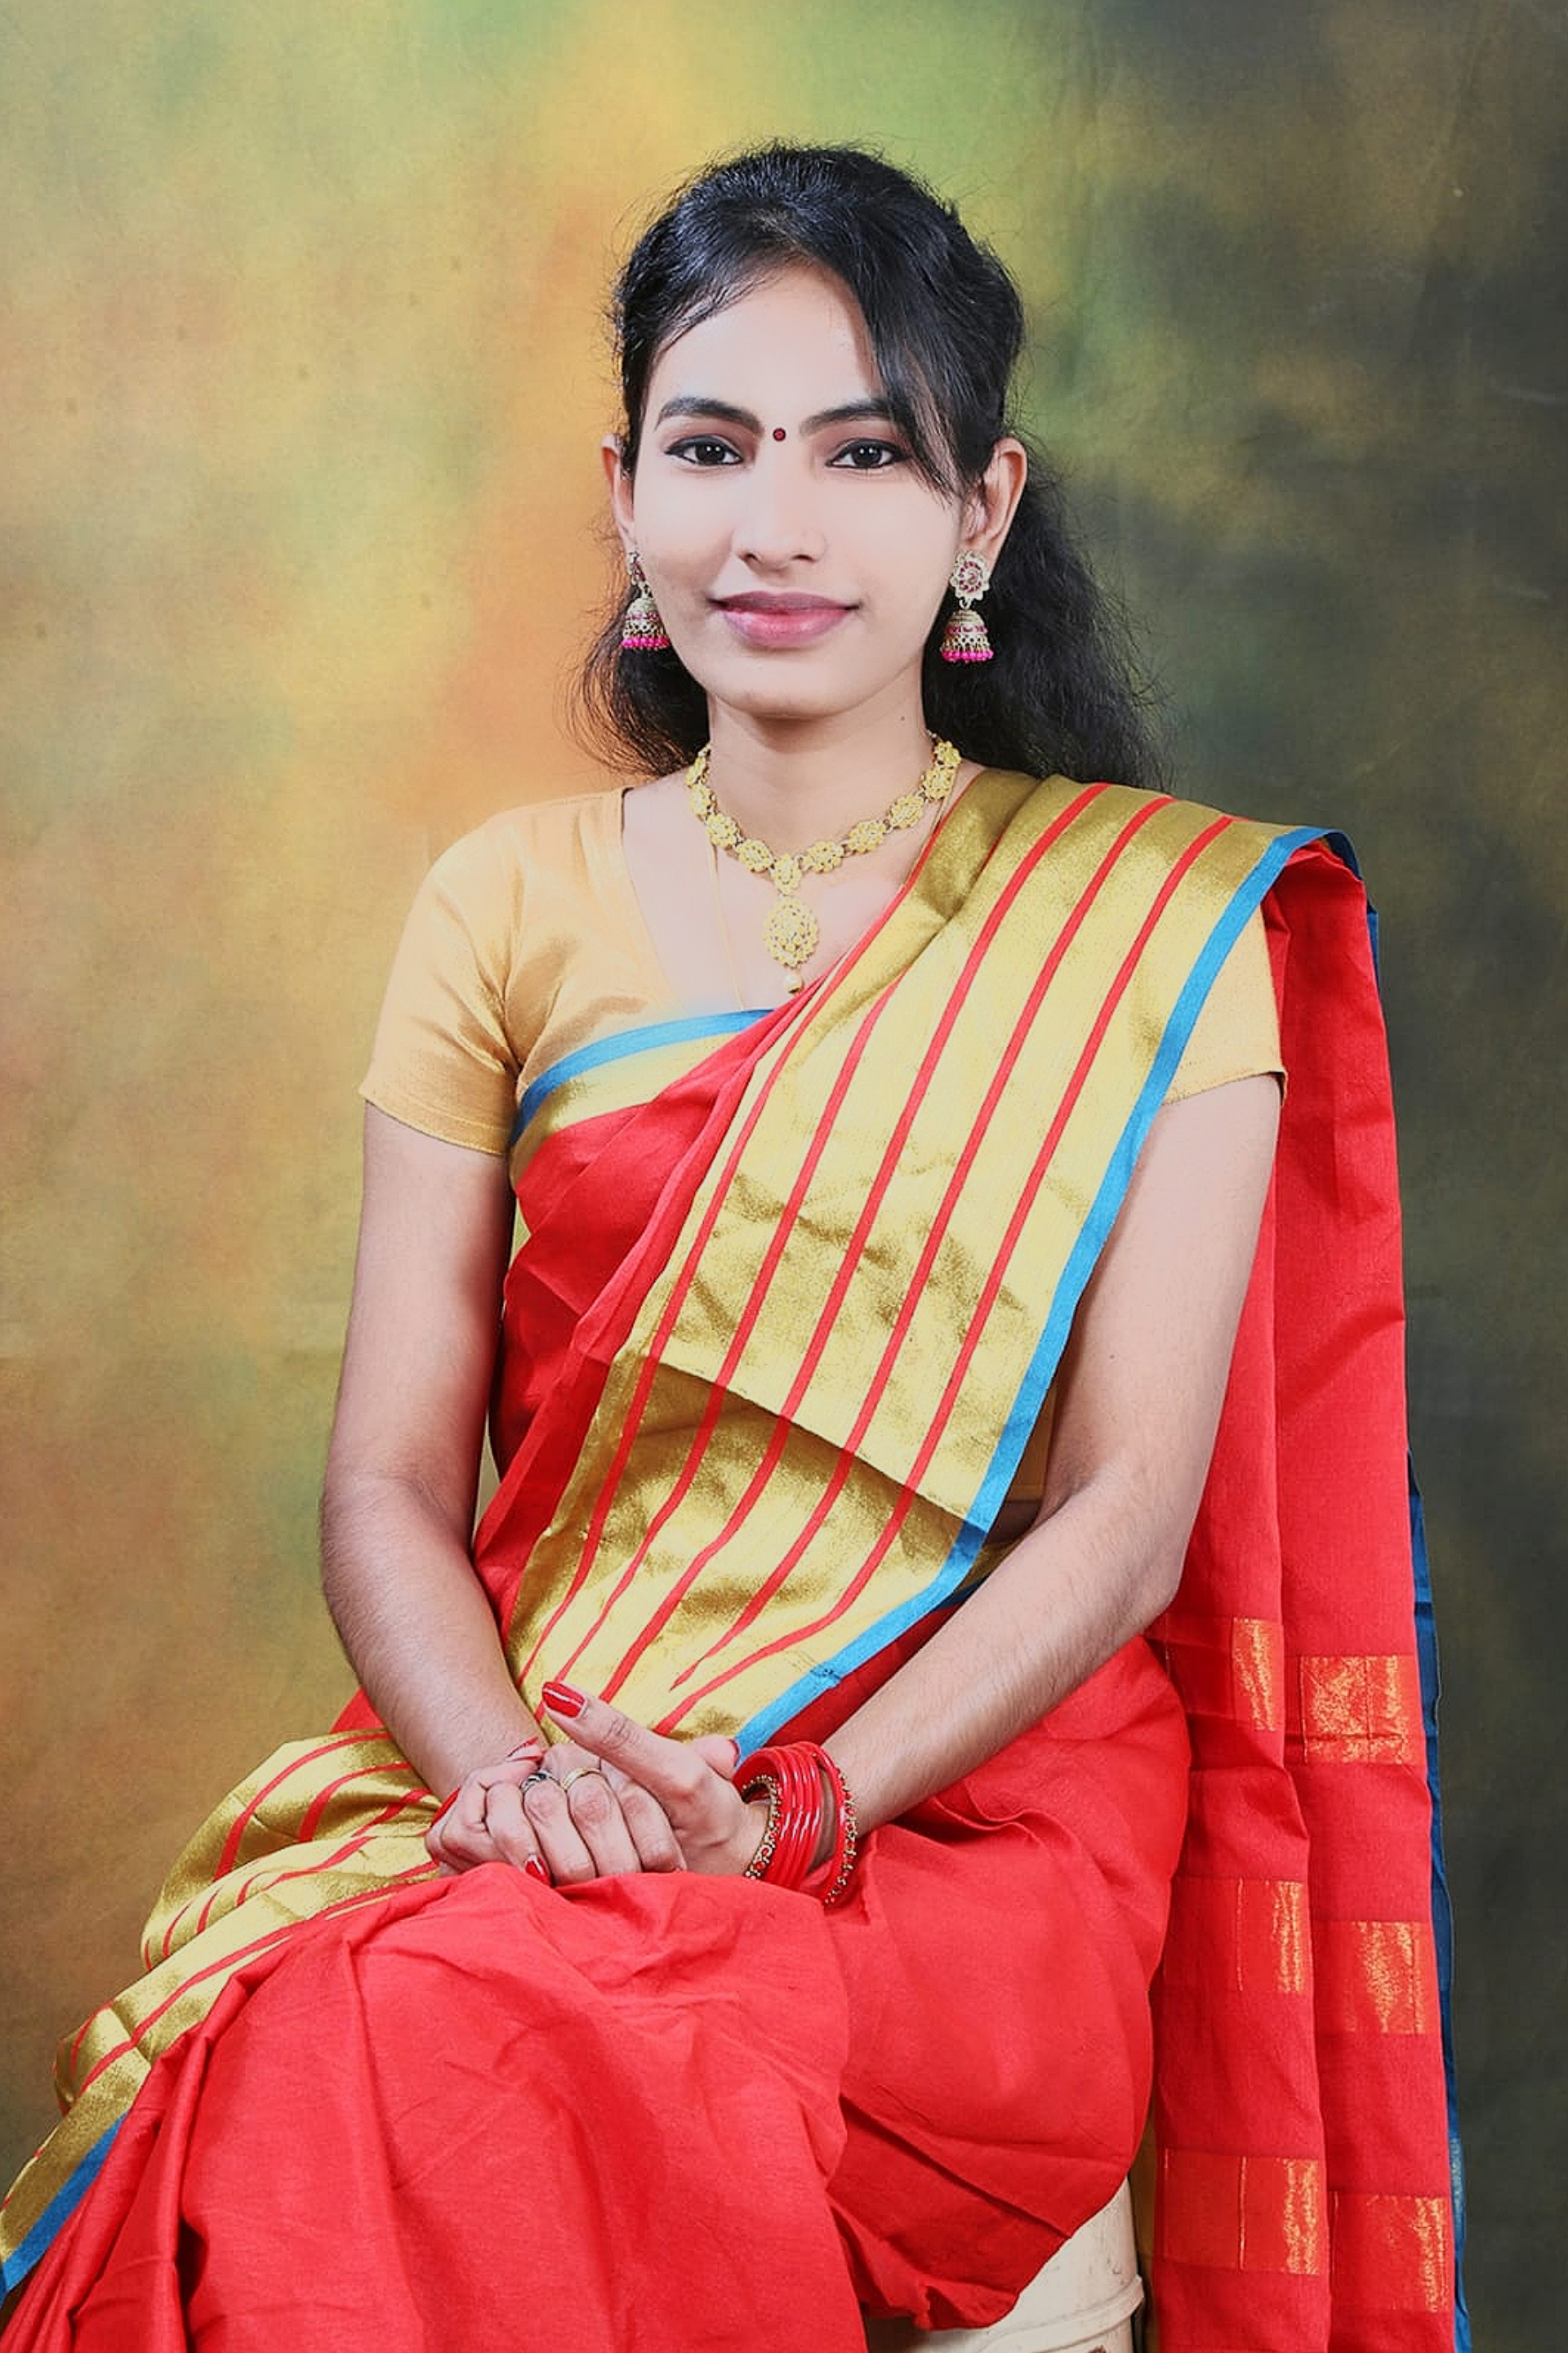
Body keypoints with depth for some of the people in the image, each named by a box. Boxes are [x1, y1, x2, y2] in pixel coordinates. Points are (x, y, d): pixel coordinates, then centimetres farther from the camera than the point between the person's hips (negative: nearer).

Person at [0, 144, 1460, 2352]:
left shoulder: (1156, 921, 2)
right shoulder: (510, 904, 9)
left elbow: (1128, 1512, -4)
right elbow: (388, 1482, 4)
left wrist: (798, 1811, -17)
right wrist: (514, 1772, -16)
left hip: (975, 1818, -2)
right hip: (526, 1808, 3)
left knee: (473, 2042, -32)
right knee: (303, 2034, -30)